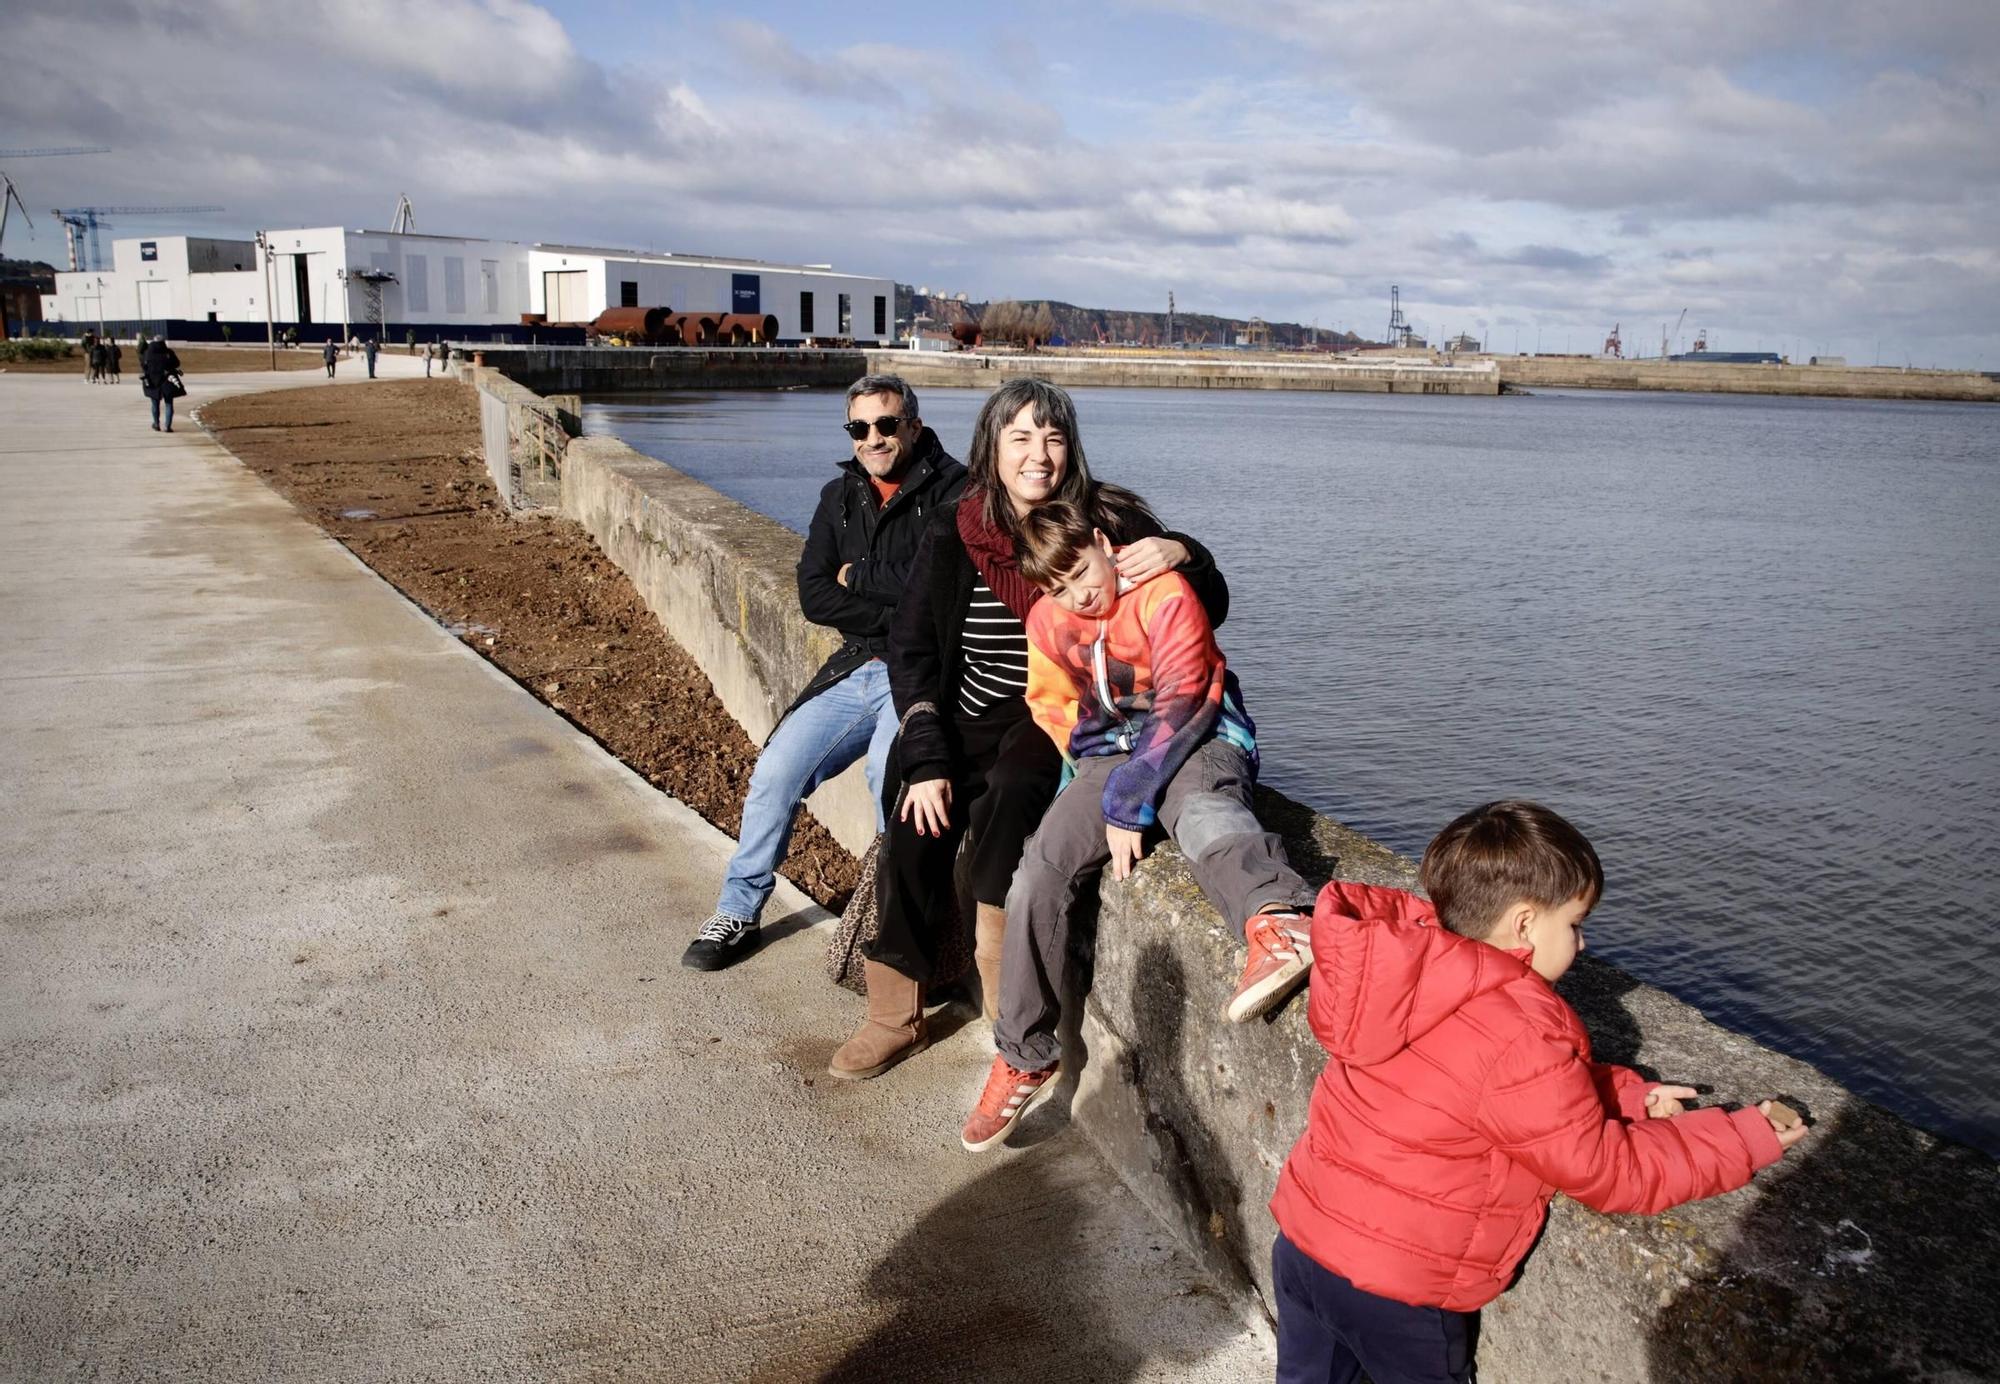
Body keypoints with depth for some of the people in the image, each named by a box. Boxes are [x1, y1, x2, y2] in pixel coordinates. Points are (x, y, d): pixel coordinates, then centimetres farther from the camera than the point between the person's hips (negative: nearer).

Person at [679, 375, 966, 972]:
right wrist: (900, 616, -10)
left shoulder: (951, 490, -6)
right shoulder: (840, 496, 13)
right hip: (856, 670, 6)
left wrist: (859, 575, -5)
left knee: (890, 767, -32)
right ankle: (738, 912, 14)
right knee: (775, 771, -4)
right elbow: (814, 596, 4)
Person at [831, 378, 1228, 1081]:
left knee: (1010, 791, -33)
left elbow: (1211, 610, -2)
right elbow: (911, 651, -2)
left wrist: (1181, 554, -25)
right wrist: (926, 760, -14)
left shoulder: (1107, 522, -4)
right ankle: (895, 1014, -8)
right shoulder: (954, 534, -1)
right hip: (972, 717, 2)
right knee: (918, 822, -22)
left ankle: (997, 964, -16)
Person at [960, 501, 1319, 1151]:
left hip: (1197, 741, -5)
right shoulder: (1047, 622, 8)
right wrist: (1104, 784, 4)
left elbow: (1182, 706, -17)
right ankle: (1025, 1058, -1)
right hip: (1109, 755, 5)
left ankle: (1278, 926, -74)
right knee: (1037, 875, -15)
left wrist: (1129, 799, -22)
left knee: (1202, 811, -41)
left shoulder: (1165, 596, -12)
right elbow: (1054, 709, 21)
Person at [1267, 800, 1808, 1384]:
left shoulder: (1399, 974, -2)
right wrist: (1741, 1140, -3)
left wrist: (1627, 1095, 3)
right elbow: (1606, 1171, -13)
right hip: (1394, 1291, -6)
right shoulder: (1520, 1040, -26)